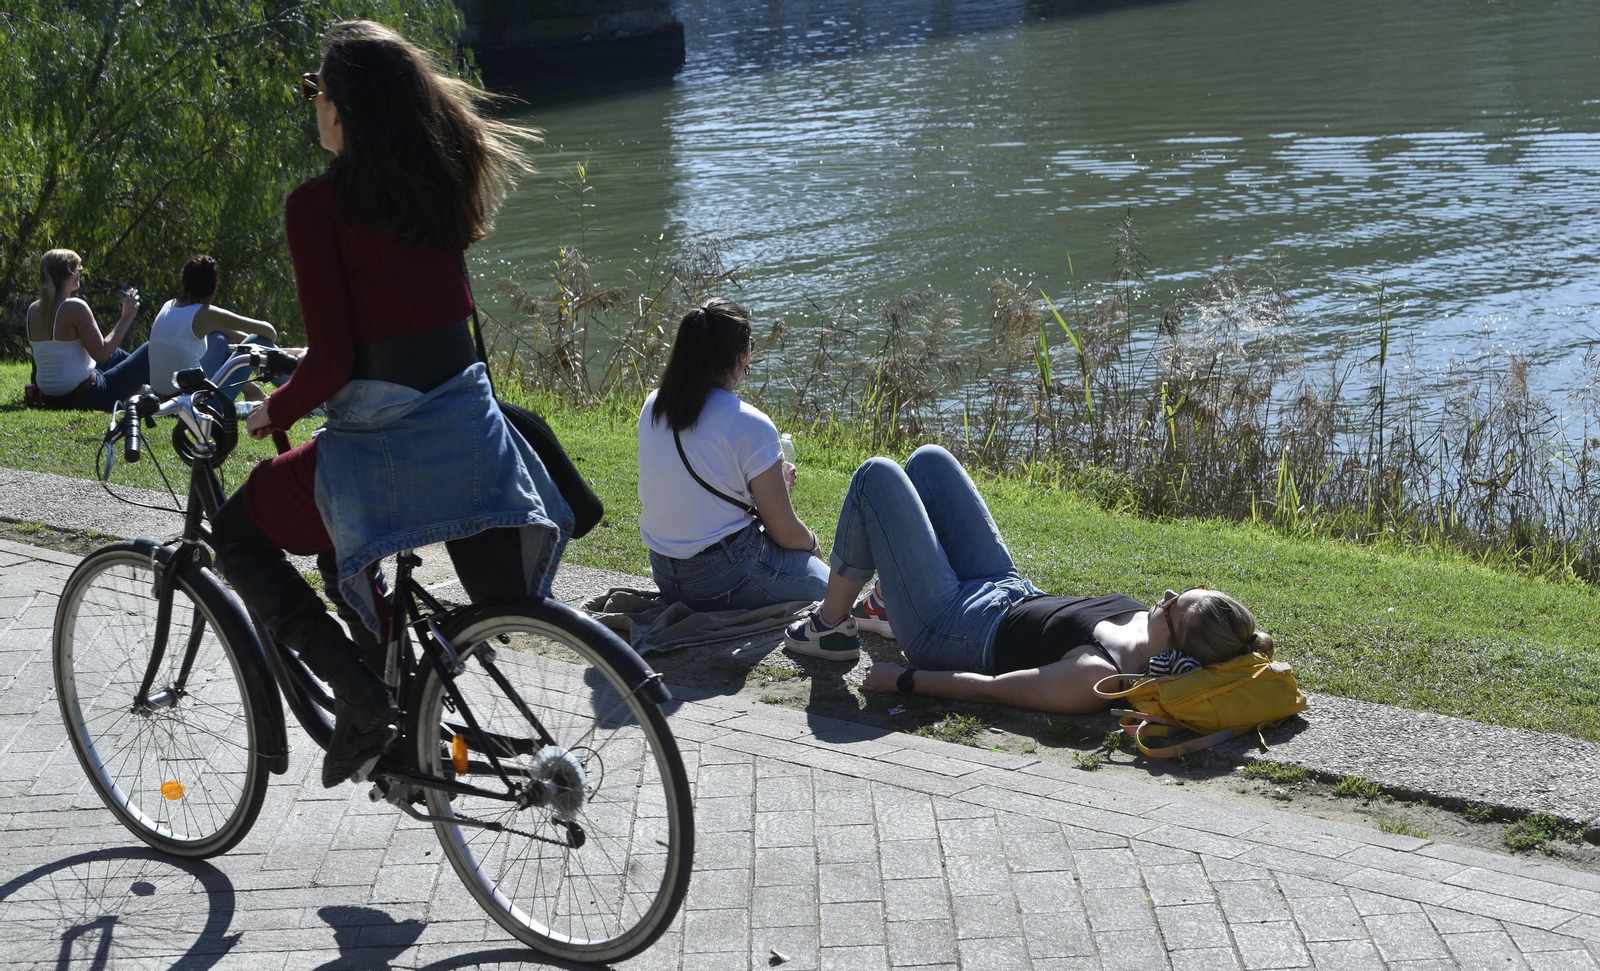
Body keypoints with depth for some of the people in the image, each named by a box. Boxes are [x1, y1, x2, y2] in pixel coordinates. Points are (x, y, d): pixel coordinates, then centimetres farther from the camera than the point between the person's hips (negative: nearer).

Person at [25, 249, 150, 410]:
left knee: (117, 354, 33)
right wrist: (126, 318, -13)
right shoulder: (74, 307, -19)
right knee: (149, 354, 3)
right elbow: (101, 354, -19)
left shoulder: (33, 309, 3)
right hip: (85, 398, -8)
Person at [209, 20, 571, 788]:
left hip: (383, 442, -6)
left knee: (235, 534, 17)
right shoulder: (440, 180, 7)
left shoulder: (319, 205, -12)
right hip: (470, 426, 6)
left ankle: (360, 699, 4)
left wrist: (275, 412, 4)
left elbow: (331, 362, -15)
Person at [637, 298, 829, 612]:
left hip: (665, 577, 7)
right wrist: (813, 544, 12)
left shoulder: (653, 406, 0)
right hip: (725, 582, -7)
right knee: (822, 581, 17)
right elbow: (786, 533, -11)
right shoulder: (750, 425, -19)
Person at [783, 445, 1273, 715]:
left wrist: (901, 678, -22)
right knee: (928, 459, 19)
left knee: (877, 476, -1)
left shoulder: (1098, 676, -41)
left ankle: (830, 626, 20)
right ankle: (885, 605, 43)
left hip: (950, 632, -8)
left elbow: (990, 688, -29)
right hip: (1013, 596, 8)